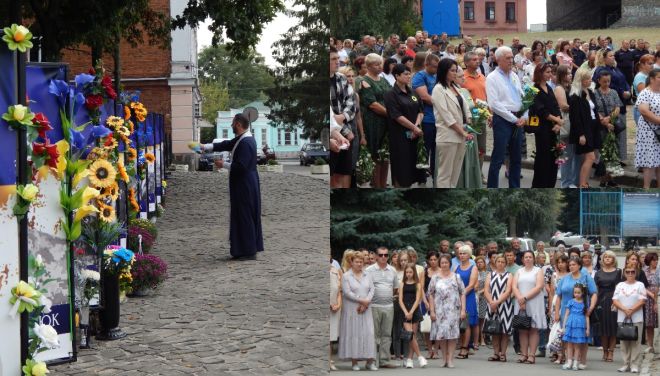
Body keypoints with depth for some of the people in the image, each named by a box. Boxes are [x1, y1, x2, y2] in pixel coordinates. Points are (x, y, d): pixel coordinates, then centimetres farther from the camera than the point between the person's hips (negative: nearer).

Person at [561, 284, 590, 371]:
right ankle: (569, 362, 4)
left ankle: (575, 363, 6)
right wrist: (563, 326, 3)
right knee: (569, 344, 1)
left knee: (577, 345, 2)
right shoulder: (571, 302, 6)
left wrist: (587, 328, 5)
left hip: (580, 325, 0)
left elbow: (587, 316, 9)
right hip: (570, 324, 0)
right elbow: (566, 314, 7)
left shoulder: (585, 303, 6)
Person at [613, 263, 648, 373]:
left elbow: (642, 301, -6)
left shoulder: (640, 285, 2)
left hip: (636, 318, -3)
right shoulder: (620, 285, 10)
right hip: (622, 318, 3)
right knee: (624, 342, 5)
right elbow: (615, 300, 2)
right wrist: (625, 309, -13)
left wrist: (631, 310, -15)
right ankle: (626, 364, 11)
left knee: (636, 342, -3)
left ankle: (634, 364, 1)